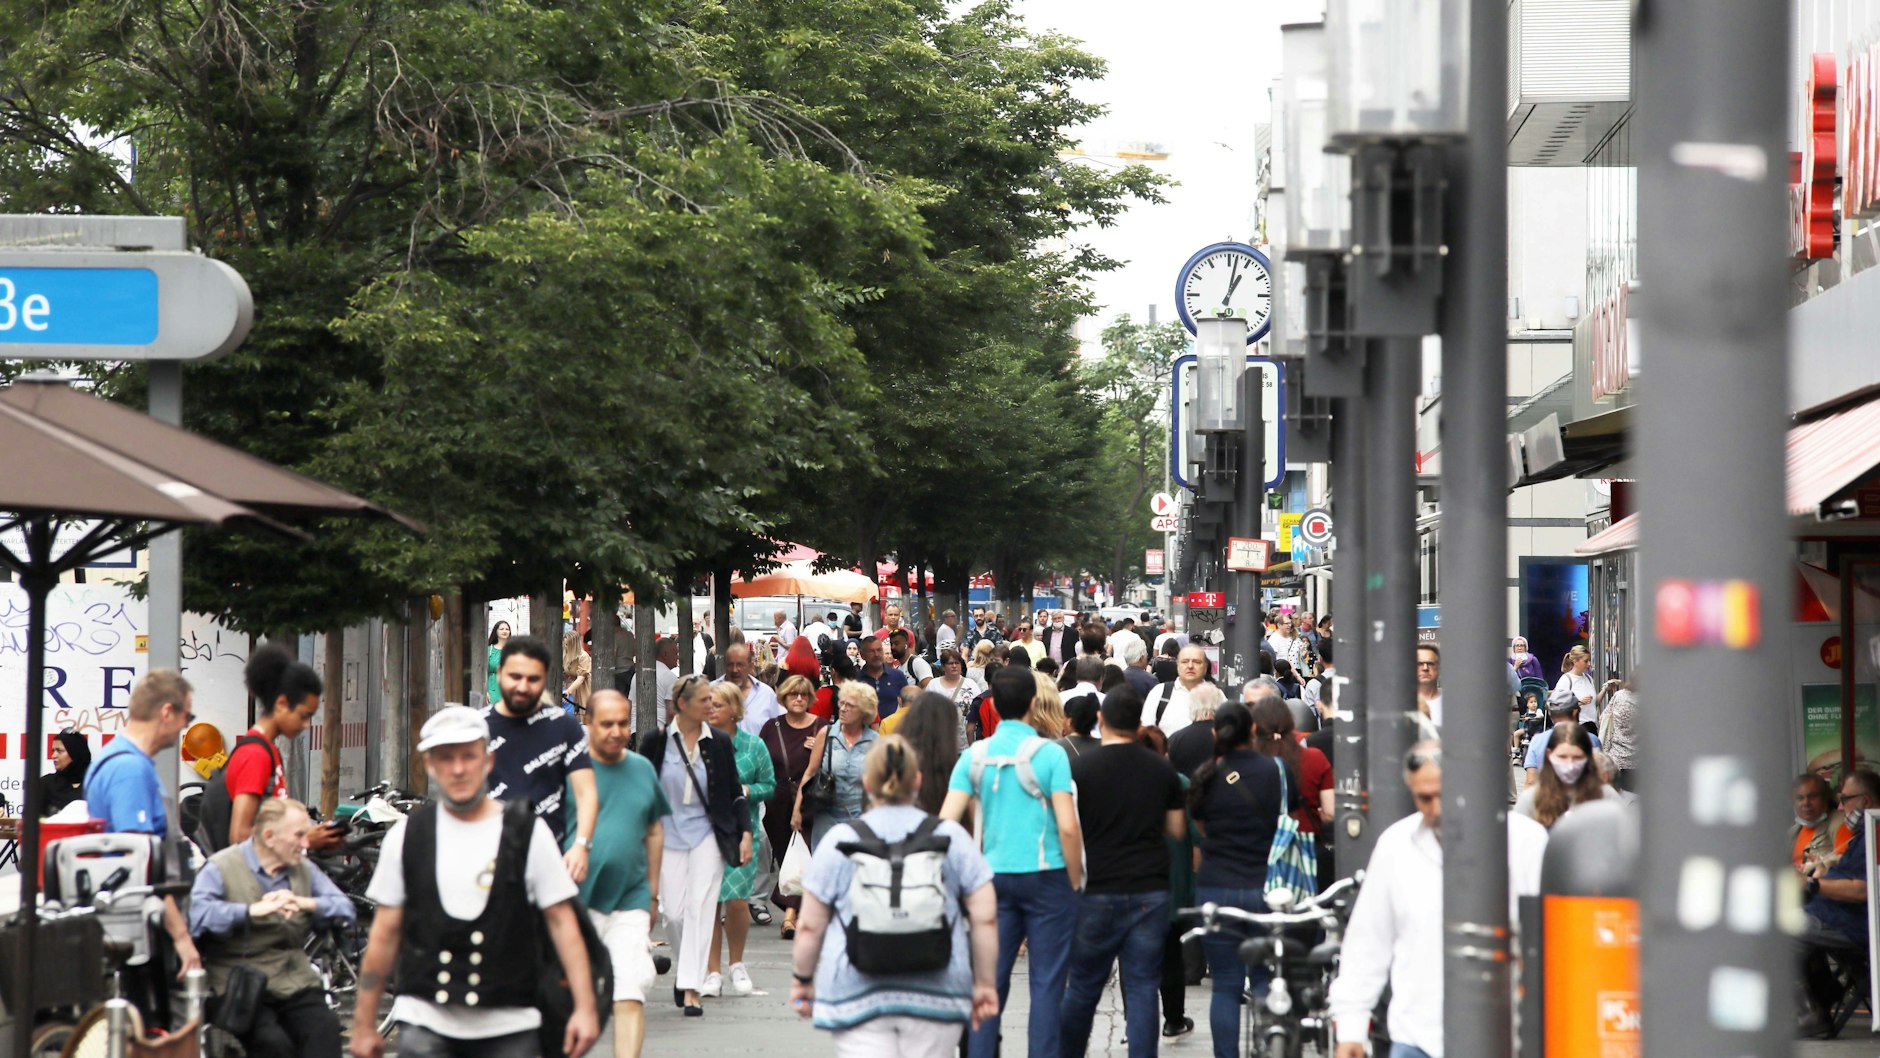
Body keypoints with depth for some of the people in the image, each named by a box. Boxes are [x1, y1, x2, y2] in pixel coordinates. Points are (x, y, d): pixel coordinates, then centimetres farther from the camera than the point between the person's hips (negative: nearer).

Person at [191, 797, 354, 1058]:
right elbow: (197, 914, -19)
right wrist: (254, 911, -27)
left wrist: (306, 904, -11)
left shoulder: (305, 870, 18)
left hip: (296, 985, 4)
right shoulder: (220, 868, -1)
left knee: (325, 1031, -24)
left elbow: (345, 909, 8)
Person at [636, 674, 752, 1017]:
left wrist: (745, 833, -1)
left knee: (700, 908, -9)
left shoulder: (719, 744, 2)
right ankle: (683, 971, 25)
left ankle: (691, 987, -10)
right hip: (668, 834, 0)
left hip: (707, 834, 0)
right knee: (673, 911, -2)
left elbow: (735, 793, 8)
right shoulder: (657, 741, -3)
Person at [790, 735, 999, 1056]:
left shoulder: (840, 842, 0)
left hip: (857, 997, -1)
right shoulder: (952, 838, 3)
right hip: (936, 996, 1)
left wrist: (803, 980, 16)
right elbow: (985, 919, 2)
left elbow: (811, 926, 2)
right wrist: (984, 983, 10)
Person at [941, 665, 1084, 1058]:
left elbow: (945, 823, -4)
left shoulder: (974, 757, 1)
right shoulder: (1050, 754, -9)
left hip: (995, 876, 3)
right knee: (1047, 982, 3)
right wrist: (1076, 881, -2)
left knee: (989, 980, 9)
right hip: (1047, 875, -3)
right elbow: (1068, 827, -13)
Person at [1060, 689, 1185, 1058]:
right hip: (1150, 891, 1)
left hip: (1097, 890, -1)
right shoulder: (1162, 769, 3)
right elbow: (1177, 829, 11)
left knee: (1083, 987, 10)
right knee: (1143, 987, 3)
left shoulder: (1080, 768, -6)